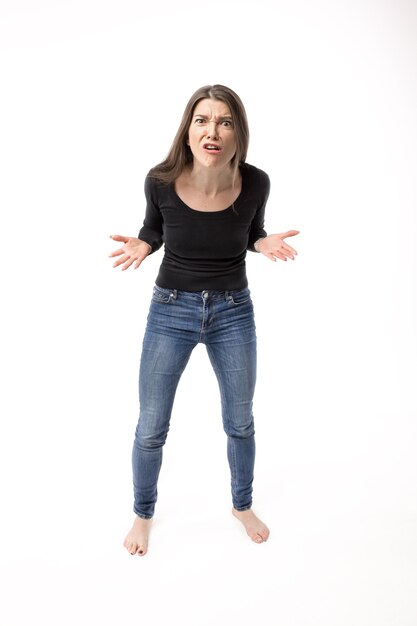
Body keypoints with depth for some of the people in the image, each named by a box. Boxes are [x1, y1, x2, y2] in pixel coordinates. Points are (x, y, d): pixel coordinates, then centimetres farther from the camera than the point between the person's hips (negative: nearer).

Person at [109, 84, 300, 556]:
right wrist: (140, 246, -17)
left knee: (240, 421, 17)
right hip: (171, 309, -1)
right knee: (151, 428, 8)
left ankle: (242, 505, 45)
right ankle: (143, 513, 37)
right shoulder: (161, 181, -17)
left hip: (234, 310, 1)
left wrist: (267, 244, -16)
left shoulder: (255, 182, -15)